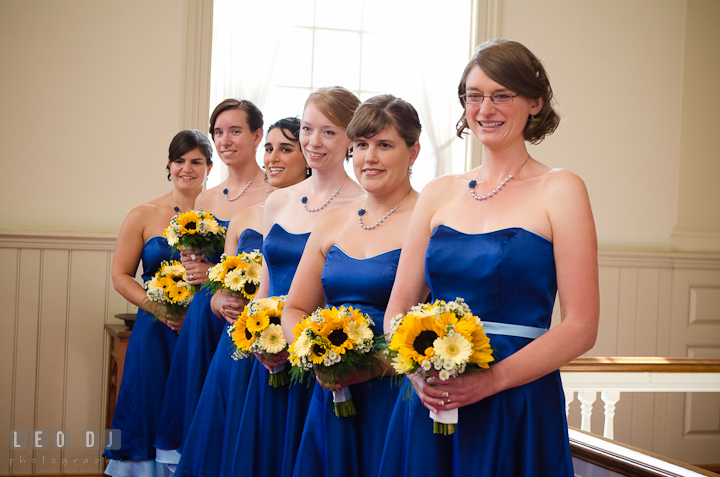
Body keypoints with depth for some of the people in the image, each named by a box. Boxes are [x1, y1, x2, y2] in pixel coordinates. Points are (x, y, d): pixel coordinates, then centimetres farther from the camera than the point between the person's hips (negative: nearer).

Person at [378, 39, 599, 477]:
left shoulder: (559, 190, -3)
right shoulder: (438, 194, 9)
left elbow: (581, 328, -9)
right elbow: (398, 309, 8)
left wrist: (491, 379, -19)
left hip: (517, 411, -3)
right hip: (430, 404, 4)